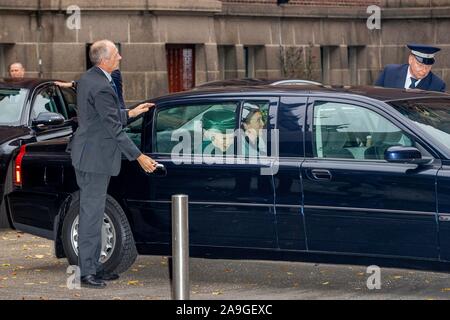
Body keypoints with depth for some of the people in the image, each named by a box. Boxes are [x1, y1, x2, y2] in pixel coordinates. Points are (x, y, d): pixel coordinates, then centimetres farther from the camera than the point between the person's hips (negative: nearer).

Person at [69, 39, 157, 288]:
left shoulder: (87, 79, 9)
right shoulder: (101, 87, -22)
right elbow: (114, 128, -21)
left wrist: (131, 113, 25)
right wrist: (139, 156, -18)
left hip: (86, 155, 10)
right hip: (96, 158, -10)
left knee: (91, 212, 15)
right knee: (92, 214, -5)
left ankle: (93, 267, 24)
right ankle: (87, 272, 0)